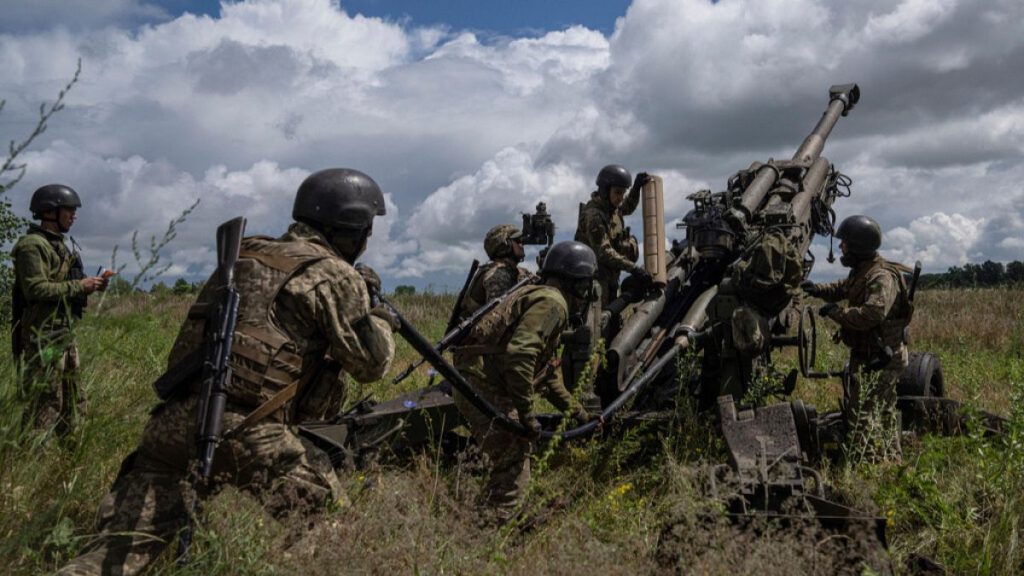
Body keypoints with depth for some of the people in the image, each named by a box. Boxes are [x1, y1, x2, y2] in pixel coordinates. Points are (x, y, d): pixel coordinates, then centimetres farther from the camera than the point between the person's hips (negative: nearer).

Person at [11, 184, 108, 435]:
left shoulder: (61, 245, 17)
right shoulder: (32, 245, -12)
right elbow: (36, 290, -22)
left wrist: (89, 287, 5)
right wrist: (78, 286, -17)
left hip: (65, 334, 10)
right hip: (43, 338, -10)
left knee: (74, 404, 14)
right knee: (45, 407, -7)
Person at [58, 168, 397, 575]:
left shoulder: (245, 254, 19)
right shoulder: (336, 276, -1)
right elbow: (371, 363, -2)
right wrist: (381, 314, 18)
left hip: (174, 419, 7)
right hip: (248, 432, -6)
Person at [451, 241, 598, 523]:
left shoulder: (537, 296, 23)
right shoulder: (552, 302, -10)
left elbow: (549, 375, 30)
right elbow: (519, 354, -25)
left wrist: (578, 412, 32)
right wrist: (526, 412, -20)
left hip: (476, 386, 10)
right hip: (486, 390, -10)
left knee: (509, 463, 21)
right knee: (513, 470, -6)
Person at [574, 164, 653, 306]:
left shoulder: (611, 206, 2)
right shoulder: (593, 215, -24)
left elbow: (628, 208, 26)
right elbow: (604, 252, -29)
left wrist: (636, 188, 6)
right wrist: (633, 268, -32)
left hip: (610, 275, 9)